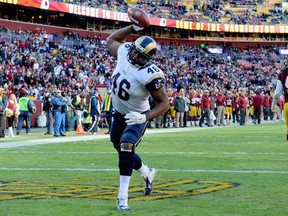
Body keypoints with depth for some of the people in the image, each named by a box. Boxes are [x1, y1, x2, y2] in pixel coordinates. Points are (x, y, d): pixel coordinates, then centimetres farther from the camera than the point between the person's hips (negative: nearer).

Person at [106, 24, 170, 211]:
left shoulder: (151, 75, -33)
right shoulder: (124, 51, -15)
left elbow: (164, 104, -27)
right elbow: (111, 41, 8)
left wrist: (145, 117, -40)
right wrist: (134, 28, -3)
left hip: (137, 117, -7)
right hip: (119, 114, 7)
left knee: (126, 147, -28)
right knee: (122, 150, 20)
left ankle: (123, 197, -23)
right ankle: (147, 174, 49)